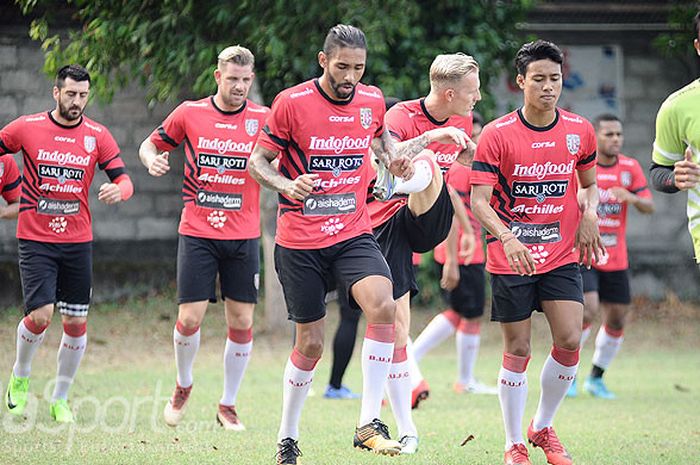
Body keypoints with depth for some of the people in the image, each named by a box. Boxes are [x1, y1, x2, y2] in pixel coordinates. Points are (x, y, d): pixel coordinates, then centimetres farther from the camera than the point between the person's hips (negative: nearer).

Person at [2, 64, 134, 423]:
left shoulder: (97, 135, 1)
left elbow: (123, 178, -1)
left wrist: (119, 190, -24)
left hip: (78, 241, 3)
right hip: (35, 239, -2)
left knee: (76, 323, 2)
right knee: (40, 315, -15)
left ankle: (60, 400, 19)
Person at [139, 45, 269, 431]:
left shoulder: (263, 119, 0)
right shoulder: (189, 113, 1)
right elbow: (152, 143, 13)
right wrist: (152, 159, -9)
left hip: (244, 236, 1)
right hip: (197, 233, -1)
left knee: (241, 321, 0)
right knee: (190, 317, -5)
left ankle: (228, 405, 16)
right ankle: (183, 385, 23)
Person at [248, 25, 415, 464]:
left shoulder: (372, 101, 3)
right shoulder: (292, 103, -9)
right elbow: (259, 160, -2)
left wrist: (393, 157, 4)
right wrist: (285, 184, -22)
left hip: (354, 234, 3)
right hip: (300, 242, -3)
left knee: (383, 305, -25)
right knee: (311, 344, 2)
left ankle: (369, 423, -21)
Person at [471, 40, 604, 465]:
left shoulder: (580, 131, 2)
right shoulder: (497, 135, -10)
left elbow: (590, 183, 18)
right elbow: (479, 200, -14)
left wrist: (590, 215, -3)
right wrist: (507, 240, -29)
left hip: (562, 255, 3)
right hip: (511, 258, -3)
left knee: (570, 340, -9)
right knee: (518, 351, -1)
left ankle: (543, 428, 13)